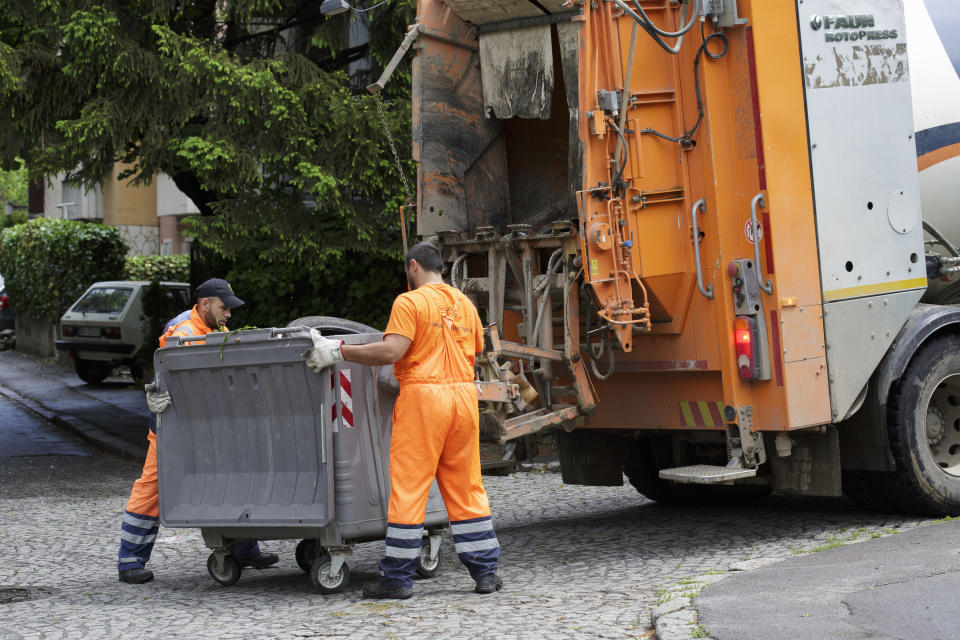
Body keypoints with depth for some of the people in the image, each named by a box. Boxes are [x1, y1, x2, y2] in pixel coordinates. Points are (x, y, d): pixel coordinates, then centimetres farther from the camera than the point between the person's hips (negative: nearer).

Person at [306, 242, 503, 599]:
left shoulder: (410, 302, -5)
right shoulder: (464, 303, 15)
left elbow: (391, 351, -16)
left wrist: (339, 352, -13)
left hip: (423, 395, -6)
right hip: (463, 394, 6)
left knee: (409, 488, -1)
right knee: (466, 487, 11)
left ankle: (398, 578, 1)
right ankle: (485, 572, 11)